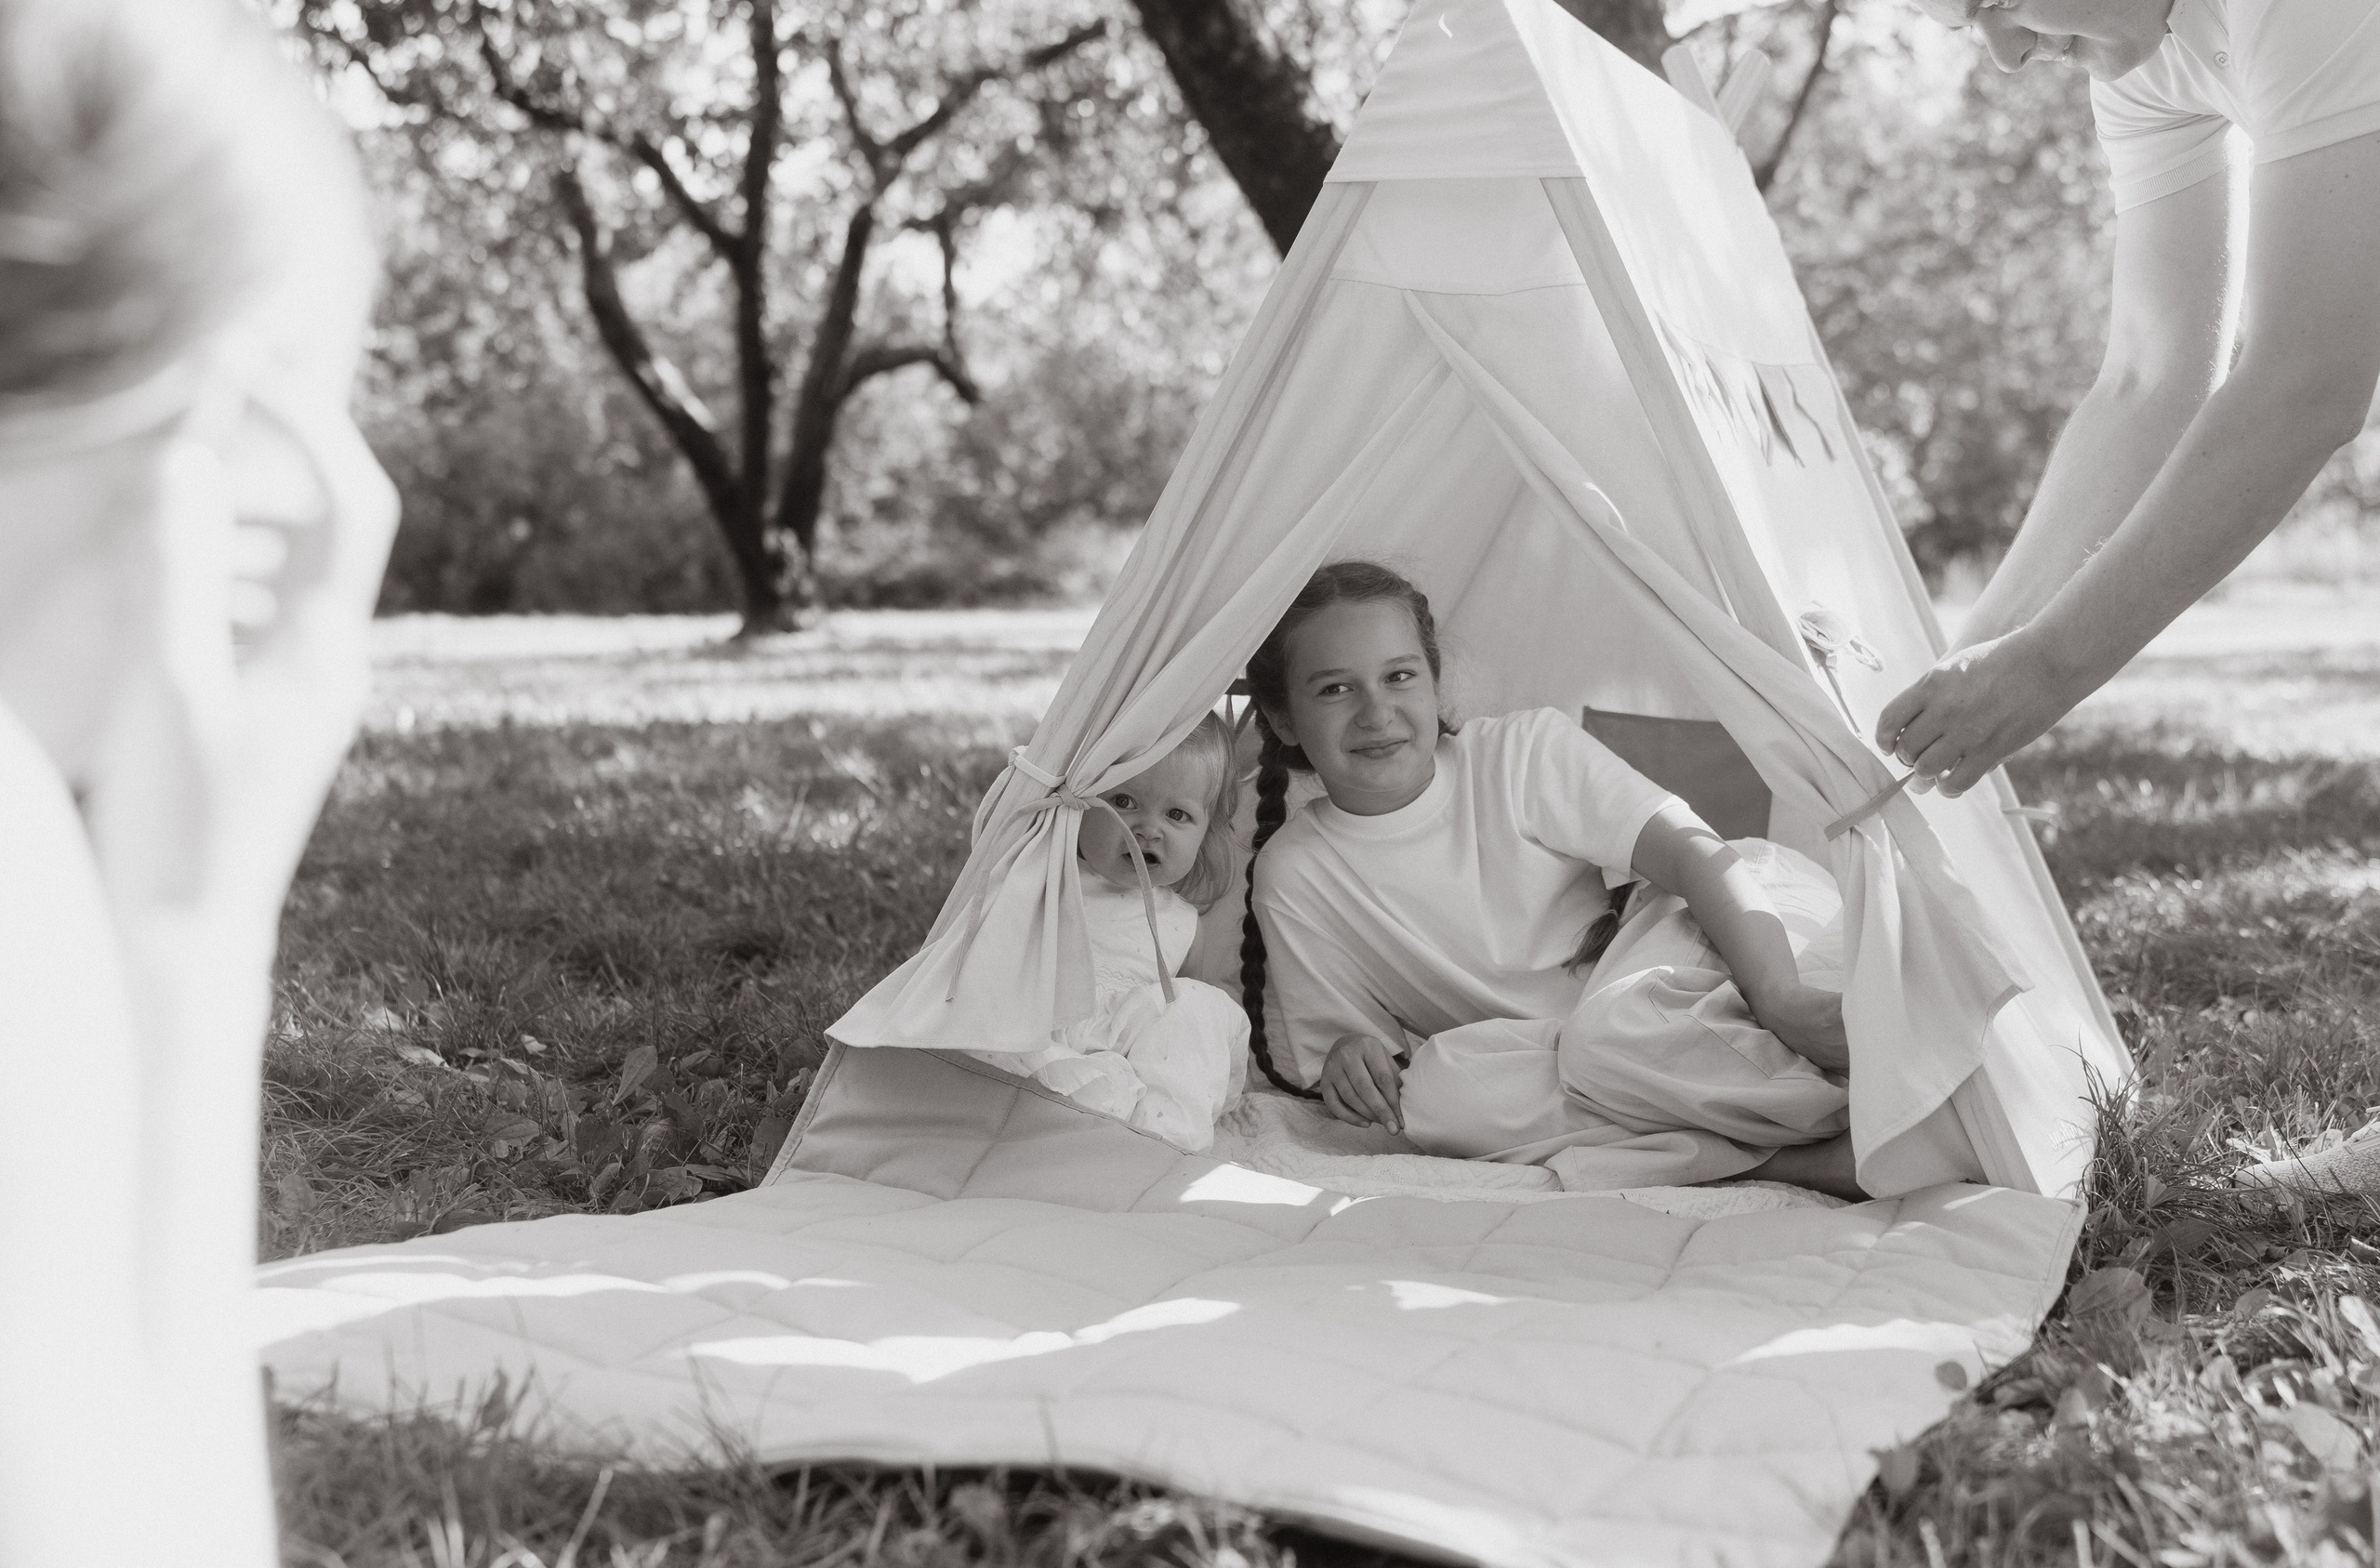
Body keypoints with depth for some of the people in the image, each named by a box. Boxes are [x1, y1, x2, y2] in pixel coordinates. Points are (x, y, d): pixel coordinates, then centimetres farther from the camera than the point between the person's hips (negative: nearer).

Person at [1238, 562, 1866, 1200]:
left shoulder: (1526, 749, -6)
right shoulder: (1292, 874, -3)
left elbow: (1692, 853, -16)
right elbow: (1341, 1030, 5)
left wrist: (1782, 995, -32)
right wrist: (1348, 1053, -22)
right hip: (1535, 1061, 2)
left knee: (1613, 1032, -35)